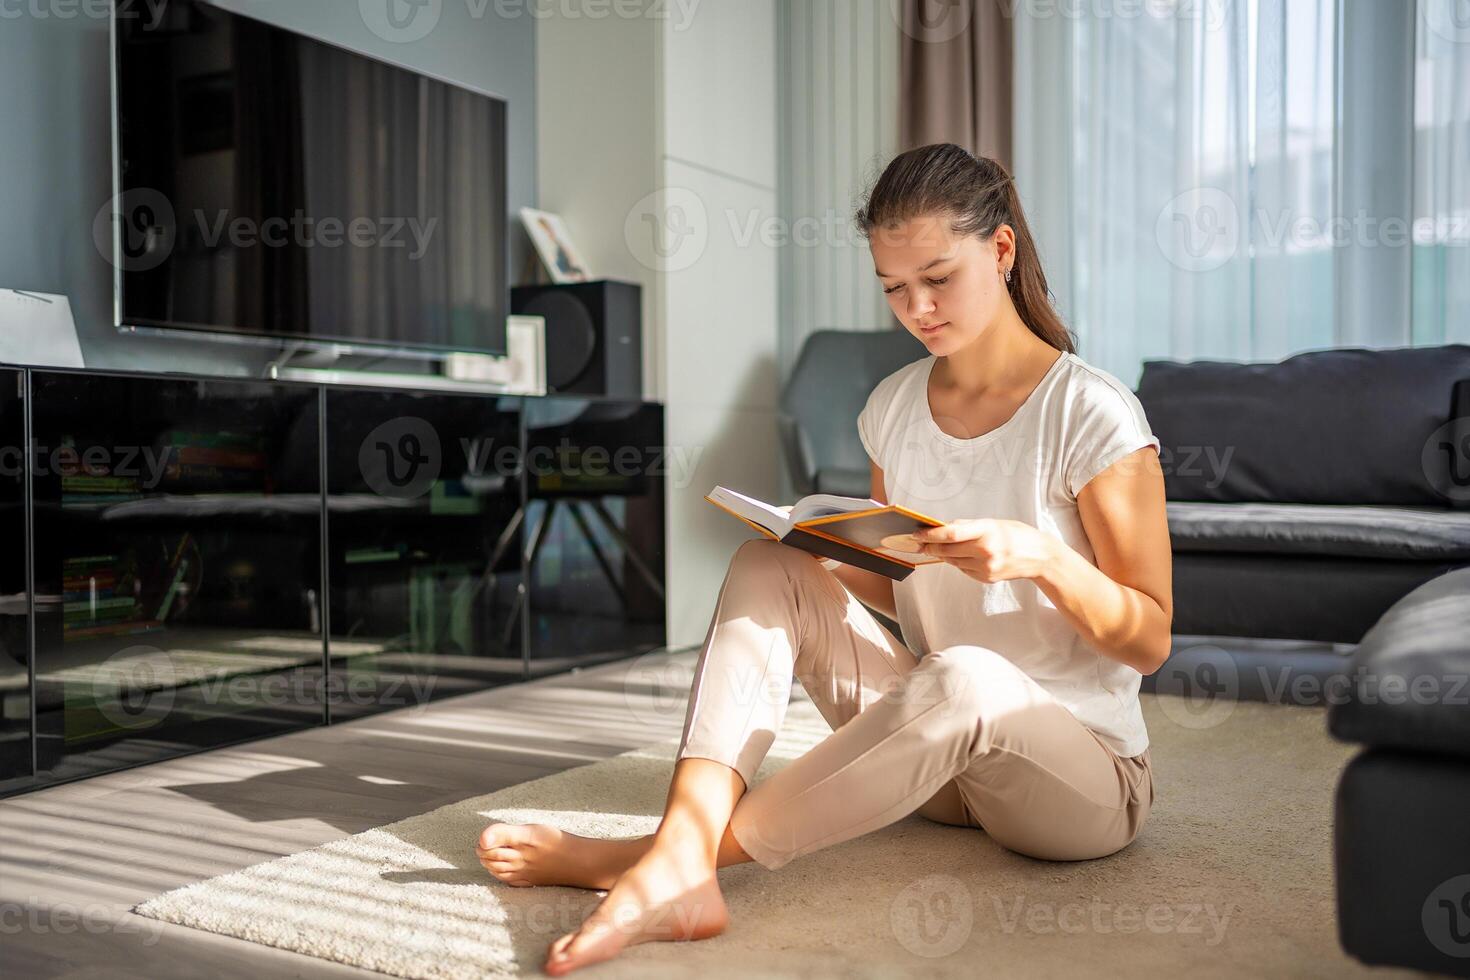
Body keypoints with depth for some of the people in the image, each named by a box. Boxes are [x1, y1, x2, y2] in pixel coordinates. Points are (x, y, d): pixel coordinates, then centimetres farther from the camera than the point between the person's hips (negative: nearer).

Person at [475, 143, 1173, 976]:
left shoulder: (1092, 414, -12)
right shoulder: (895, 406, 5)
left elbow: (1150, 641, -10)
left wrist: (1040, 553, -28)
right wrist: (819, 552, -6)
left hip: (1089, 770, -5)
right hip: (941, 749, 6)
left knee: (965, 677, -40)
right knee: (766, 569, -12)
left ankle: (631, 857, -33)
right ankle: (678, 867, -33)